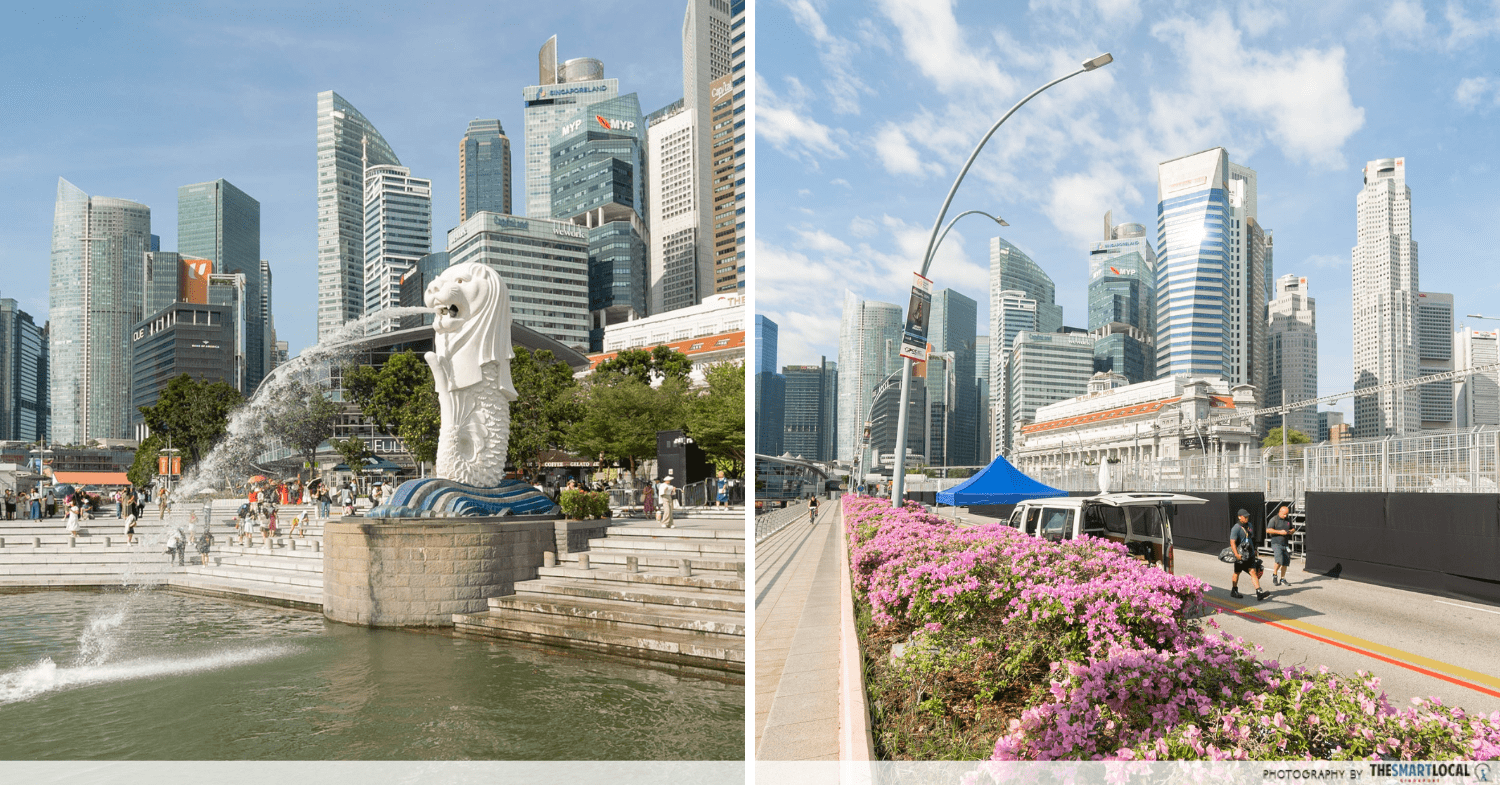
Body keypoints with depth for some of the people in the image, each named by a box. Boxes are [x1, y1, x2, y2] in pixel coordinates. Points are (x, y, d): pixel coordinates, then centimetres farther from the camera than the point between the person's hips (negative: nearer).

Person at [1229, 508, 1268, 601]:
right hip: (1240, 555, -5)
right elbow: (1232, 542, -21)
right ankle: (1234, 591, 25)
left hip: (1250, 554, 6)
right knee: (1237, 573, 10)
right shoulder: (1236, 528, -15)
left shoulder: (1249, 525, 10)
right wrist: (1237, 554, -32)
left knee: (1253, 572, -5)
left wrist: (1254, 550, 27)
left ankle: (1259, 593, -11)